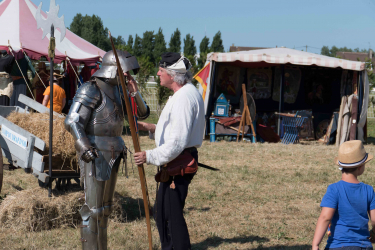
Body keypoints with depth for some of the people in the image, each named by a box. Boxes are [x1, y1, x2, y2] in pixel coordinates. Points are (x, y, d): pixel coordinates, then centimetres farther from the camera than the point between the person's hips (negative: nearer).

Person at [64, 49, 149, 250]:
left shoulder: (118, 91, 13)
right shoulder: (91, 90, -13)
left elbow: (142, 113, 11)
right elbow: (72, 122, -19)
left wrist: (135, 92, -6)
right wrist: (85, 148, -32)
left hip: (111, 155, 9)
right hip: (94, 154, -9)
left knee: (105, 205, 13)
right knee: (93, 207, -8)